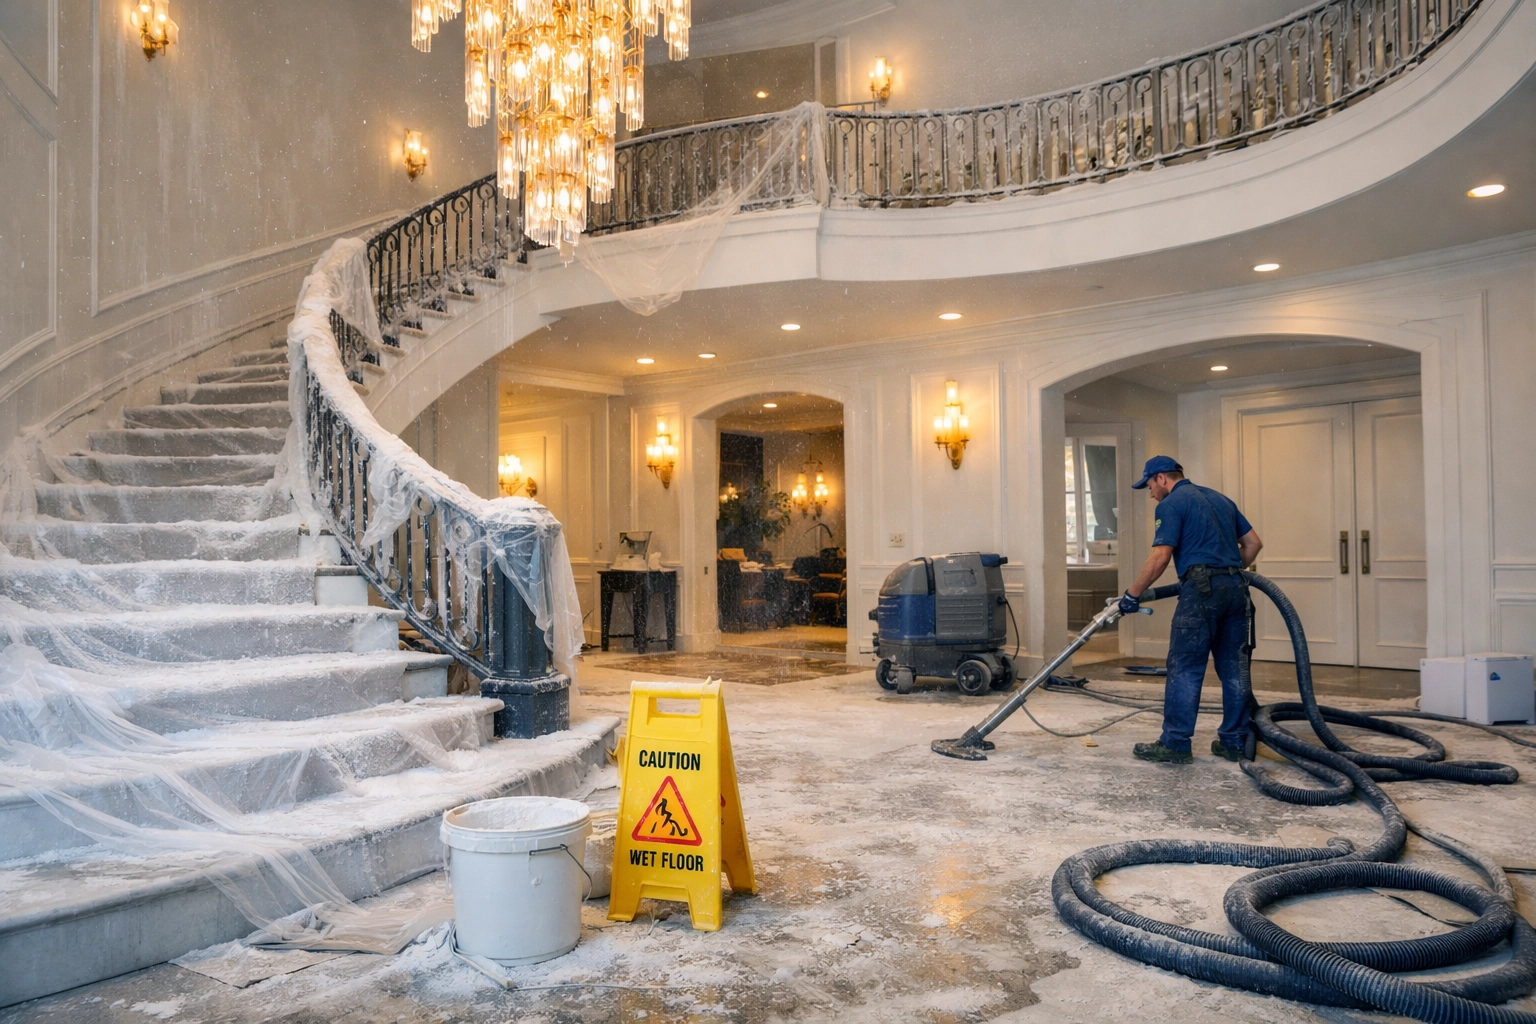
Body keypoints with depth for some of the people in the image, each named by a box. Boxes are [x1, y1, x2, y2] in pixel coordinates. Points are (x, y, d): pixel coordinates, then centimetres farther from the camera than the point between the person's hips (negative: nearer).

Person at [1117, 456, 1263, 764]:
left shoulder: (1171, 504, -3)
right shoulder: (1220, 498, 20)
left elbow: (1160, 557, -12)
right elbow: (1253, 542, 22)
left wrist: (1132, 595, -4)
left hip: (1202, 589, -8)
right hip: (1235, 588, 8)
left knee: (1184, 669, -2)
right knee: (1233, 669, 12)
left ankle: (1175, 744, 1)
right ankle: (1236, 742, 16)